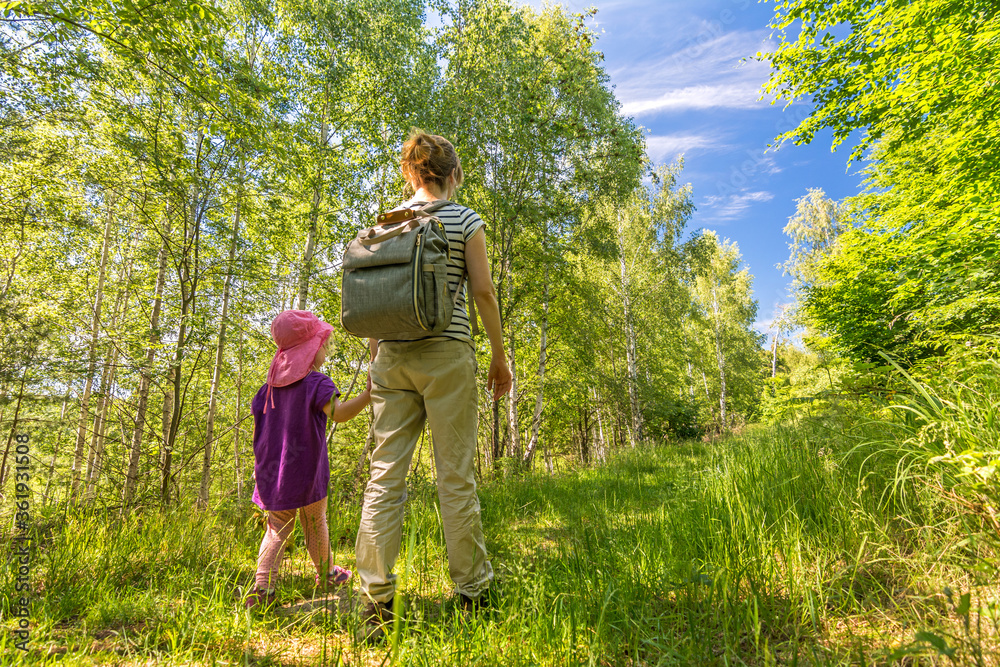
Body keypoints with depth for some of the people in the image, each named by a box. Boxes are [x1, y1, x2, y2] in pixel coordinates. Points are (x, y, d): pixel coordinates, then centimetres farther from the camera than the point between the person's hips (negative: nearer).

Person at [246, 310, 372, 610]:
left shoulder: (272, 384, 8)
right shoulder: (316, 382, -14)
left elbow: (258, 419, 12)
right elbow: (338, 412, -31)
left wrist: (261, 464, 22)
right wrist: (367, 394, -44)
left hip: (273, 470, 5)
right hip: (305, 471, -5)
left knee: (277, 527, 11)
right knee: (315, 523, 12)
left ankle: (262, 587, 1)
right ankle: (326, 573, 30)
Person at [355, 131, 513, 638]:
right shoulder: (466, 220, 2)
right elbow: (483, 291, -4)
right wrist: (499, 356, 3)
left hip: (392, 354, 4)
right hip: (446, 352, -3)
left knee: (385, 473, 5)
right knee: (455, 475, 2)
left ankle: (376, 598, 9)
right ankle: (472, 592, 14)